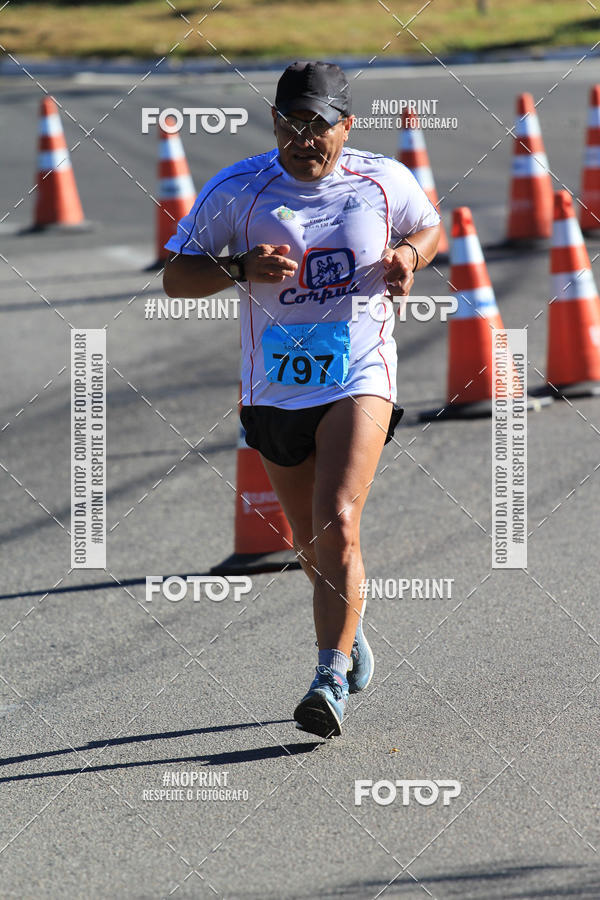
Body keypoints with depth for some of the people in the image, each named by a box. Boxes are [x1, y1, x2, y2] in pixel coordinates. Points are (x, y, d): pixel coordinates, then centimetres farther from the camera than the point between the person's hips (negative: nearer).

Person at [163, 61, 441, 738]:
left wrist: (408, 257, -4)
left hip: (359, 379, -2)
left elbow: (428, 228, 20)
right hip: (275, 389, 2)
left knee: (336, 528, -20)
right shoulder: (235, 192, -5)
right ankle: (350, 628, 44)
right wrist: (241, 268, -19)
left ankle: (331, 680, -14)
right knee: (310, 547, 13)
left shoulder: (385, 181, -1)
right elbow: (176, 278, 0)